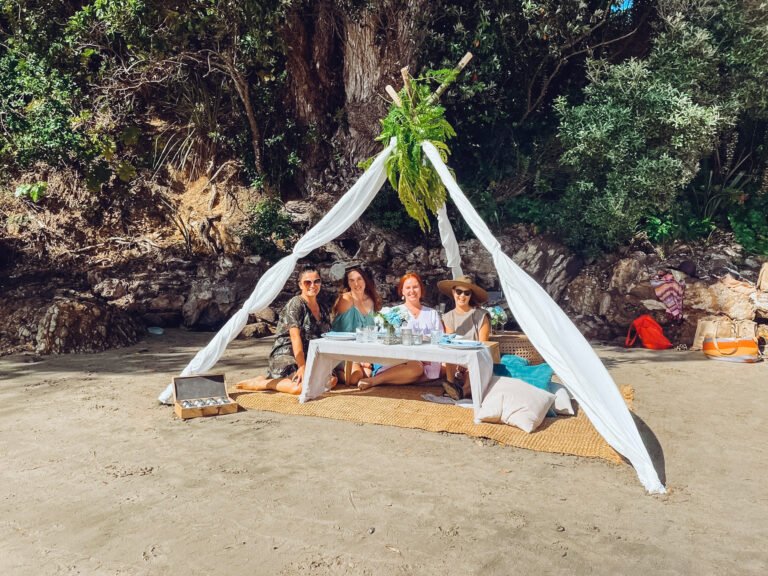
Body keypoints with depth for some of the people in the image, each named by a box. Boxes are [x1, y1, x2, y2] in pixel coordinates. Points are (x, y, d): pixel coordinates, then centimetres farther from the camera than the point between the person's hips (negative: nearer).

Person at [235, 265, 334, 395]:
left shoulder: (323, 309, 13)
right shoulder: (295, 304, -9)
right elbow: (295, 337, -18)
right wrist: (302, 367, -24)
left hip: (310, 358, 9)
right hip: (286, 356, -8)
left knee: (332, 380, -14)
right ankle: (262, 382, -12)